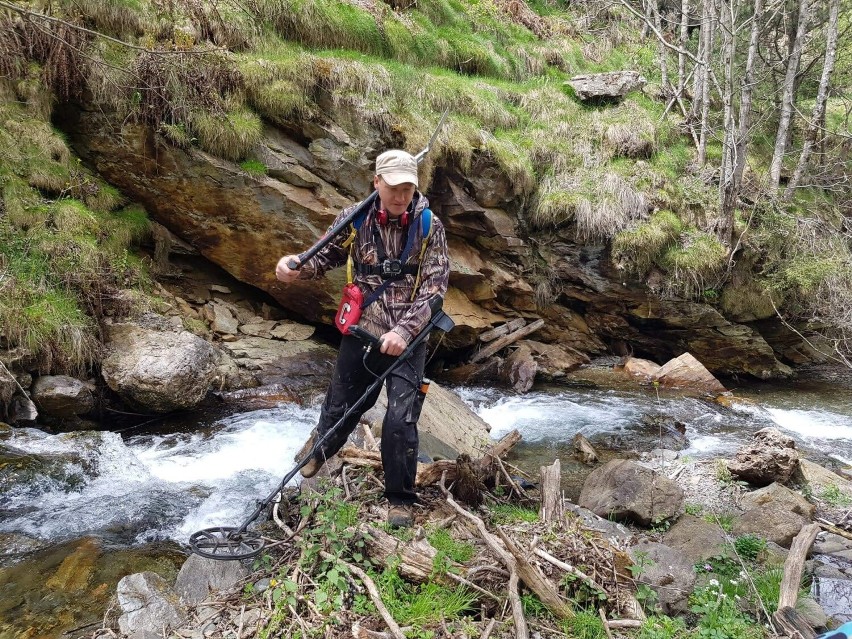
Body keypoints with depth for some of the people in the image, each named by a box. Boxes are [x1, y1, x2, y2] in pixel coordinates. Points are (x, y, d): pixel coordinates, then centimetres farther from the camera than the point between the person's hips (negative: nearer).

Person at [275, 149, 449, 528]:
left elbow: (434, 287, -12)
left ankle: (400, 499, 17)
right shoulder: (354, 219, -5)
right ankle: (321, 444, 53)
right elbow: (326, 256, 6)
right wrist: (296, 266, -17)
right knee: (341, 406, 17)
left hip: (407, 340, -1)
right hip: (360, 333, 1)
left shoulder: (430, 227, -8)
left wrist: (404, 330, -23)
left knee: (401, 420, -6)